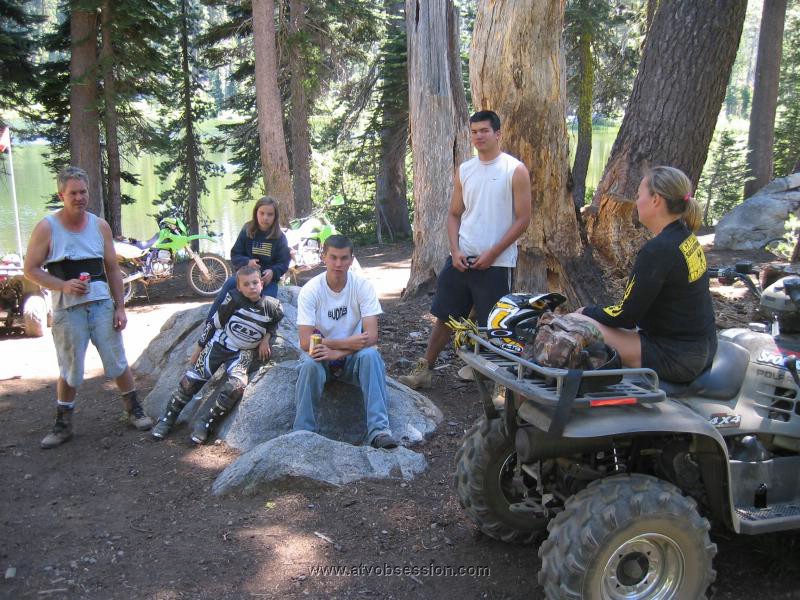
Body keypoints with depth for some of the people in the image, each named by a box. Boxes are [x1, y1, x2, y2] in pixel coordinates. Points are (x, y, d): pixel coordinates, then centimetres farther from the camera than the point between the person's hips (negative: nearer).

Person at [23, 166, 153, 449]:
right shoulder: (47, 227, -5)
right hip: (67, 309, -2)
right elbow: (31, 269, -3)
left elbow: (113, 269, 9)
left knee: (118, 363, 7)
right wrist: (63, 285, -19)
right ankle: (63, 424, 23)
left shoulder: (100, 226, 4)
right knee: (69, 371, 6)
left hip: (102, 305, 2)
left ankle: (134, 410, 24)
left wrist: (120, 307, 5)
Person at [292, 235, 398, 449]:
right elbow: (305, 341, -20)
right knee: (310, 363, -33)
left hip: (354, 358, 1)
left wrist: (337, 352, -31)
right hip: (322, 354, 0)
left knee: (370, 355, -32)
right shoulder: (310, 290, -14)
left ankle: (378, 429, -31)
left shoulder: (363, 286, -12)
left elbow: (371, 336, -19)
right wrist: (348, 343, -27)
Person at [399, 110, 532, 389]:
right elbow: (454, 214, 13)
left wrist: (492, 254, -13)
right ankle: (424, 370, 19)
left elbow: (523, 219, -7)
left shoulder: (515, 170, -5)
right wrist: (455, 251, -3)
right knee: (444, 316, 9)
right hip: (461, 258, 5)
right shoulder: (464, 170, 10)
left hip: (496, 263, -4)